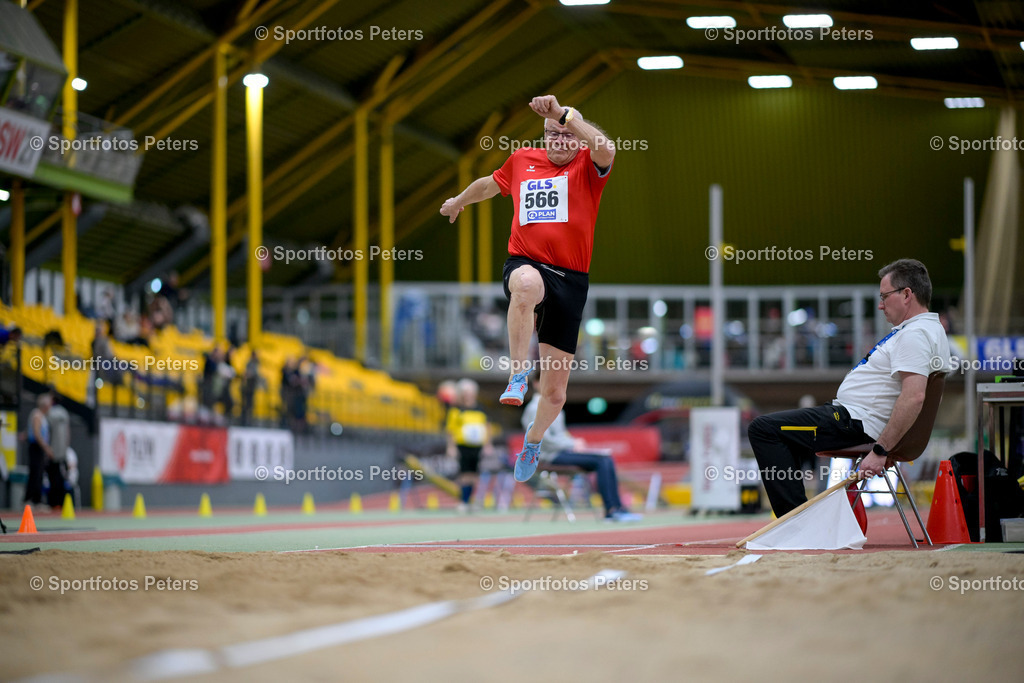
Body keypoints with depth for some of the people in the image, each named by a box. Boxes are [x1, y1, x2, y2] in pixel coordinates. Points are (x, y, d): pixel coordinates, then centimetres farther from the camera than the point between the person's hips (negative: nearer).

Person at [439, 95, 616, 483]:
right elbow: (490, 184, 36)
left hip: (570, 280, -1)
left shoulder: (588, 166, 3)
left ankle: (533, 439, 37)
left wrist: (564, 113, -25)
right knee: (527, 284, -43)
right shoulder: (522, 161, 13)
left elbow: (606, 149, -23)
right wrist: (459, 201, 52)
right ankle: (517, 376, -36)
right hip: (525, 263, 1)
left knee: (555, 391, 4)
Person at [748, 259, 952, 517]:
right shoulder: (933, 329, 15)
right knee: (783, 432, 27)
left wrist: (880, 450, -31)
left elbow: (914, 397, -33)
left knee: (763, 429, -15)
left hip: (855, 422, -12)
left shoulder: (914, 335, -21)